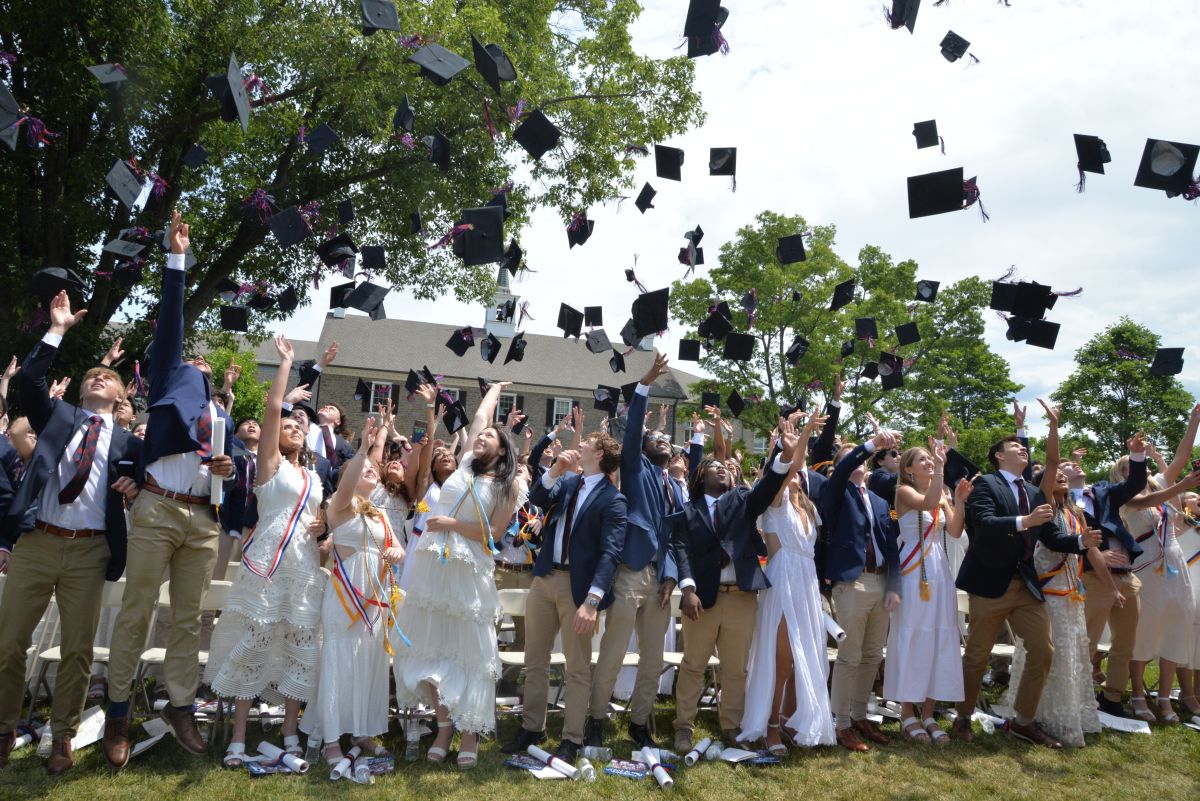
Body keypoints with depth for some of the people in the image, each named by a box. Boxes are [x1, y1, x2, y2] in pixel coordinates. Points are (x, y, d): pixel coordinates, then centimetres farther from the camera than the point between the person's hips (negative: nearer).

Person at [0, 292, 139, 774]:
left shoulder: (128, 442, 12)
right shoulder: (57, 415, 13)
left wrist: (137, 485, -8)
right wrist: (58, 331, -2)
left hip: (89, 552, 0)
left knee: (78, 649, 3)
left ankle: (62, 735, 18)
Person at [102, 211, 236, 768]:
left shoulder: (222, 415, 19)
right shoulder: (169, 381, 8)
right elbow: (170, 321, -1)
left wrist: (227, 469, -4)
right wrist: (177, 258, -6)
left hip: (202, 520, 4)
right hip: (156, 513, -4)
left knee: (188, 618, 8)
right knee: (136, 614, 2)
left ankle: (180, 707, 17)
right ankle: (117, 714, 12)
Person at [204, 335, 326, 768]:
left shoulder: (313, 477, 20)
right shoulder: (270, 462, 4)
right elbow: (272, 407, -7)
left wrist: (323, 526, 6)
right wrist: (286, 361, -2)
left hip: (305, 564, 5)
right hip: (267, 560, -5)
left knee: (299, 643, 4)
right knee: (253, 640, -5)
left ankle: (290, 734, 12)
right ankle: (238, 737, 2)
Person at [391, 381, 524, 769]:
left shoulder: (507, 486, 1)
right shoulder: (466, 464, 13)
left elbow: (493, 533, -7)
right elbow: (480, 415, 22)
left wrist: (452, 524, -11)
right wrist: (495, 389, 35)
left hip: (469, 573, -5)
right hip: (431, 566, 5)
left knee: (471, 650, 0)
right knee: (430, 643, 7)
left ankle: (471, 731, 9)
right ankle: (444, 723, 20)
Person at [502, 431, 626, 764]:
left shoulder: (612, 499, -11)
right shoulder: (568, 480, 10)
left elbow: (610, 552, -18)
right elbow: (537, 499, -2)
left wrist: (592, 600, -27)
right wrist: (555, 469, -17)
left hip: (578, 585, -6)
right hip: (545, 576, 6)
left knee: (578, 668, 5)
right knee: (535, 660, 14)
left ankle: (572, 740, 17)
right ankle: (532, 728, 28)